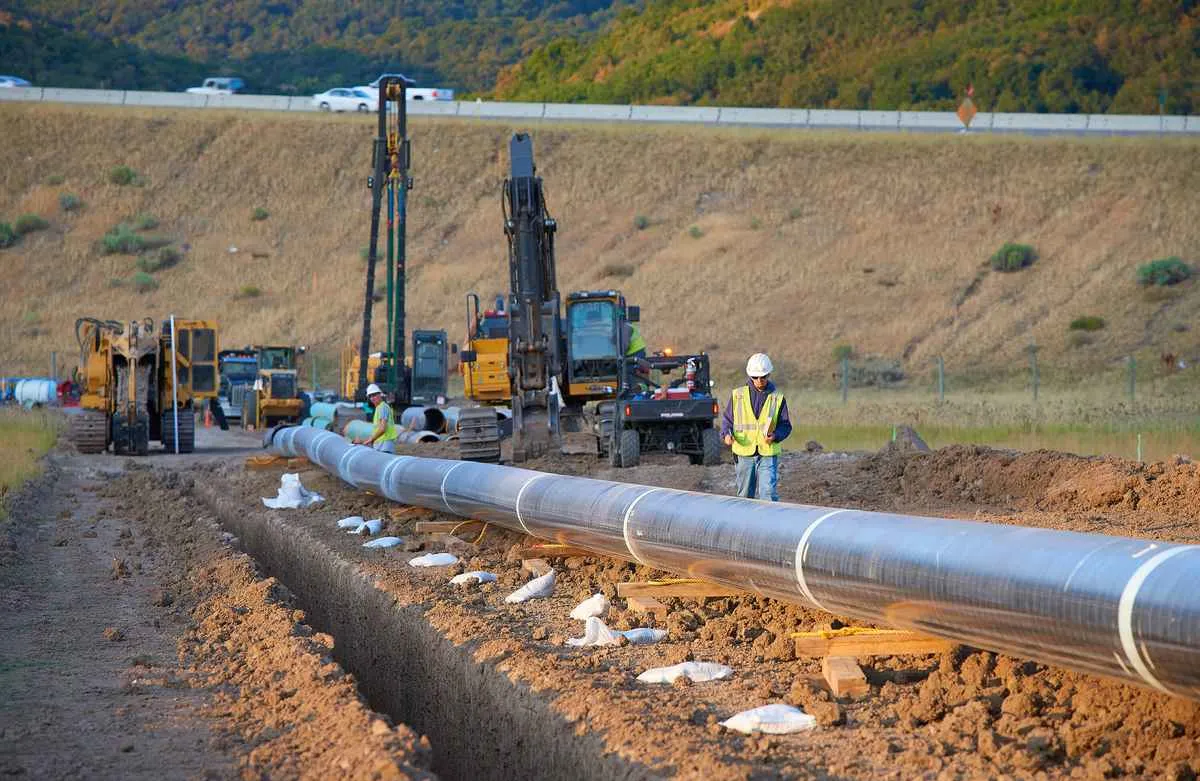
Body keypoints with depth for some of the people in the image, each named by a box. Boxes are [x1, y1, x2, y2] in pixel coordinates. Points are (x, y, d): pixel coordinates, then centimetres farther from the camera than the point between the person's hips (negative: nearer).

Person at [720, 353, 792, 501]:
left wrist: (775, 436, -15)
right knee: (745, 495, 11)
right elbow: (727, 419, 10)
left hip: (768, 454, -2)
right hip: (744, 453, 2)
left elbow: (785, 426, 6)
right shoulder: (738, 395, 5)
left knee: (768, 494, -14)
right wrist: (726, 434, -10)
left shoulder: (777, 398, 4)